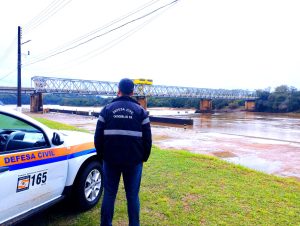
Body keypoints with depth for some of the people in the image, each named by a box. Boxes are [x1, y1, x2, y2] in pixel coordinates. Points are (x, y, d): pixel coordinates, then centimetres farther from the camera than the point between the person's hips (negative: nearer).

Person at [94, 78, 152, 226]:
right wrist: (144, 157, 13)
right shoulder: (140, 111, 0)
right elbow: (147, 139, 0)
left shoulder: (107, 109, 1)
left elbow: (98, 137, 3)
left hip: (110, 160, 1)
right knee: (133, 195, 9)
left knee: (109, 194, 11)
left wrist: (102, 155, 15)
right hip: (134, 160, 0)